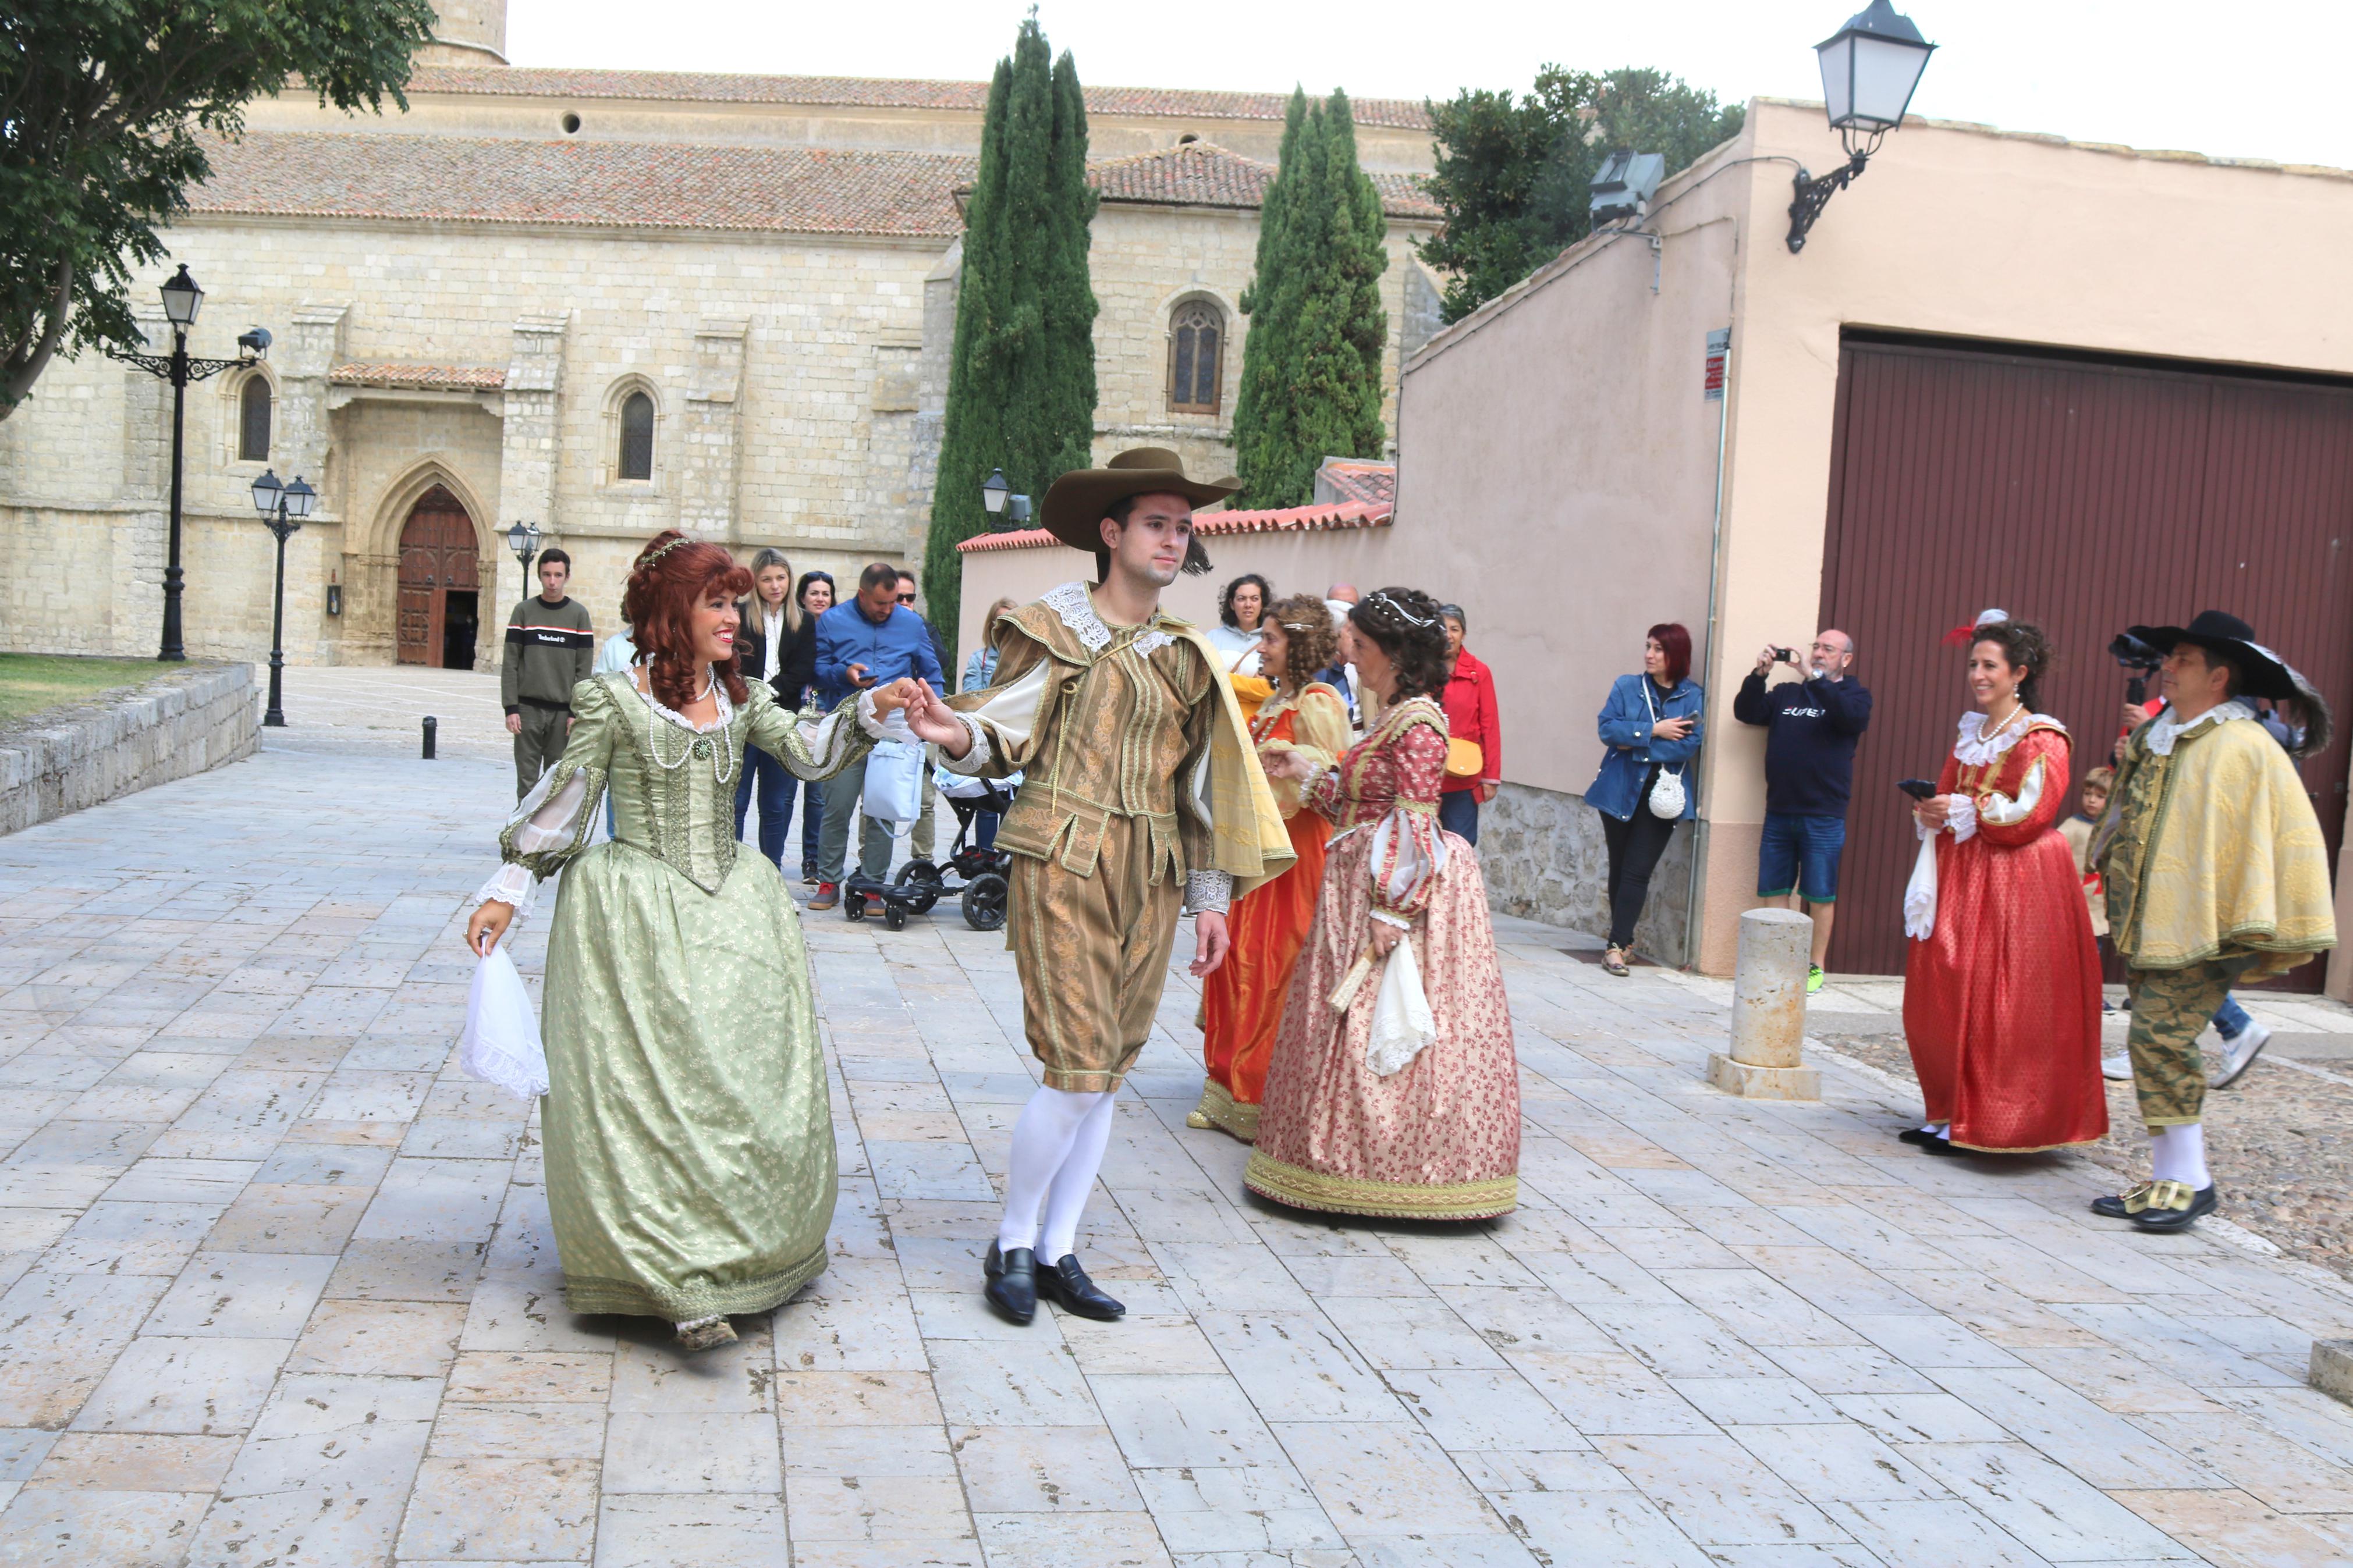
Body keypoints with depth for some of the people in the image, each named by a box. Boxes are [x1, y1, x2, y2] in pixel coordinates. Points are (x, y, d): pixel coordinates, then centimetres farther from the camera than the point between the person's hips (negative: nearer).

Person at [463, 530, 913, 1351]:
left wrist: (870, 709, -17)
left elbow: (808, 752, -2)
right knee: (648, 1082, -8)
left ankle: (742, 1257, 20)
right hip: (638, 912, -5)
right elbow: (566, 796, -1)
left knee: (752, 1078, 5)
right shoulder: (613, 700, -4)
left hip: (729, 906, 6)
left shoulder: (742, 698, 10)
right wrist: (507, 891, -3)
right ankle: (682, 1282, -8)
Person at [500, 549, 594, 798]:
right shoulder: (524, 611, 5)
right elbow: (510, 664, 3)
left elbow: (584, 668, 2)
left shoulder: (579, 614, 4)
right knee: (527, 781, 0)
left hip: (563, 711, 0)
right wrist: (511, 708, -6)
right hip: (528, 709, 0)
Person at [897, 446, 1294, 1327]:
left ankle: (1057, 1253, 19)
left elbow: (1201, 787, 15)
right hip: (1064, 864, -5)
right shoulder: (1052, 631, 0)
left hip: (1152, 877, 5)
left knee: (1107, 1074, 7)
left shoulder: (1187, 658, 14)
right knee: (1078, 1069, -10)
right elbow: (1007, 741, -4)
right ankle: (1012, 1246, 9)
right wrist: (957, 734, -27)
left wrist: (1210, 897, 12)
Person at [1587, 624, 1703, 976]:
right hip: (1621, 792, 2)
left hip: (1662, 796, -2)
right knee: (1619, 868, 10)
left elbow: (1689, 745, -12)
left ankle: (1617, 945, -8)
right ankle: (1624, 938, 24)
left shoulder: (1693, 697, -1)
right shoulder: (1627, 687, 5)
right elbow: (1607, 728, -7)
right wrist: (1653, 730, -13)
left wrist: (1634, 745, -12)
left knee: (1637, 872, -8)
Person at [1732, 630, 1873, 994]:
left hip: (1824, 817, -3)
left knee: (1820, 895, 1)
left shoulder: (1854, 695, 5)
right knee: (1774, 891, 6)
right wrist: (1759, 674, -11)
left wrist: (1815, 677, -21)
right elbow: (1746, 713, 4)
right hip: (1779, 812, 4)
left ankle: (1815, 969, 10)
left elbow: (1854, 718, -18)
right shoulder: (1786, 693, 14)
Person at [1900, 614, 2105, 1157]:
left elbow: (2030, 813, -14)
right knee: (1943, 996, 5)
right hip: (1963, 872, 7)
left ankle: (1984, 1122, 1)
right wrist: (1931, 811, -3)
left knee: (2000, 1004, -6)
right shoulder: (1969, 733, 16)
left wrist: (1960, 813, -12)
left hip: (2016, 882, -7)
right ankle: (1950, 1113, 13)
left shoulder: (2041, 740, -7)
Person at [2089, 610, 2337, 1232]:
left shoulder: (2246, 748, -10)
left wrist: (2256, 927, -13)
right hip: (2151, 925, 8)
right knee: (2155, 1041, 9)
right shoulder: (2154, 741, 13)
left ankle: (2189, 1180, -4)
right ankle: (2167, 1180, 17)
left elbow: (2291, 837, -11)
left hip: (2204, 927, -8)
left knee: (2162, 1035, -15)